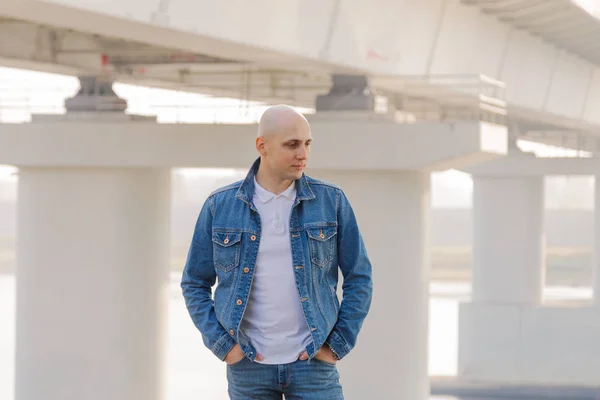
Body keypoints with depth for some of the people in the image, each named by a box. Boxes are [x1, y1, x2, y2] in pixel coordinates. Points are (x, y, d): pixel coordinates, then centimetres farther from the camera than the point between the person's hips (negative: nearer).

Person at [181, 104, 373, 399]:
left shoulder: (331, 201, -1)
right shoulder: (220, 206, 0)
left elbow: (359, 278, 4)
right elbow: (195, 284, 7)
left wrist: (338, 344, -4)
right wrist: (222, 345, -4)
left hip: (312, 362, 0)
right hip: (249, 365, 1)